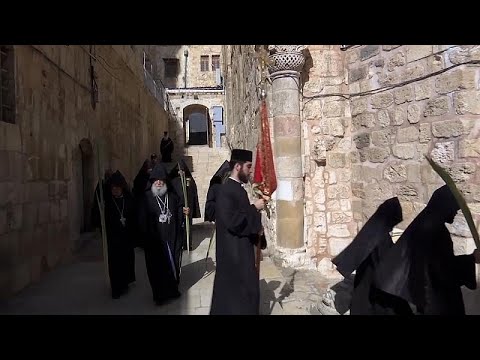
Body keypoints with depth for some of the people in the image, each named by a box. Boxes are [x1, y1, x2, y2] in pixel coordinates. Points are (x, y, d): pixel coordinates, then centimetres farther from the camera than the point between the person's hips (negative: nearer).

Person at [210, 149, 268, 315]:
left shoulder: (240, 189, 10)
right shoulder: (225, 190, -19)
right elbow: (232, 221, -26)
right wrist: (254, 208, -18)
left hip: (242, 248, 10)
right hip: (232, 250, -10)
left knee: (245, 288, 17)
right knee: (235, 290, -1)